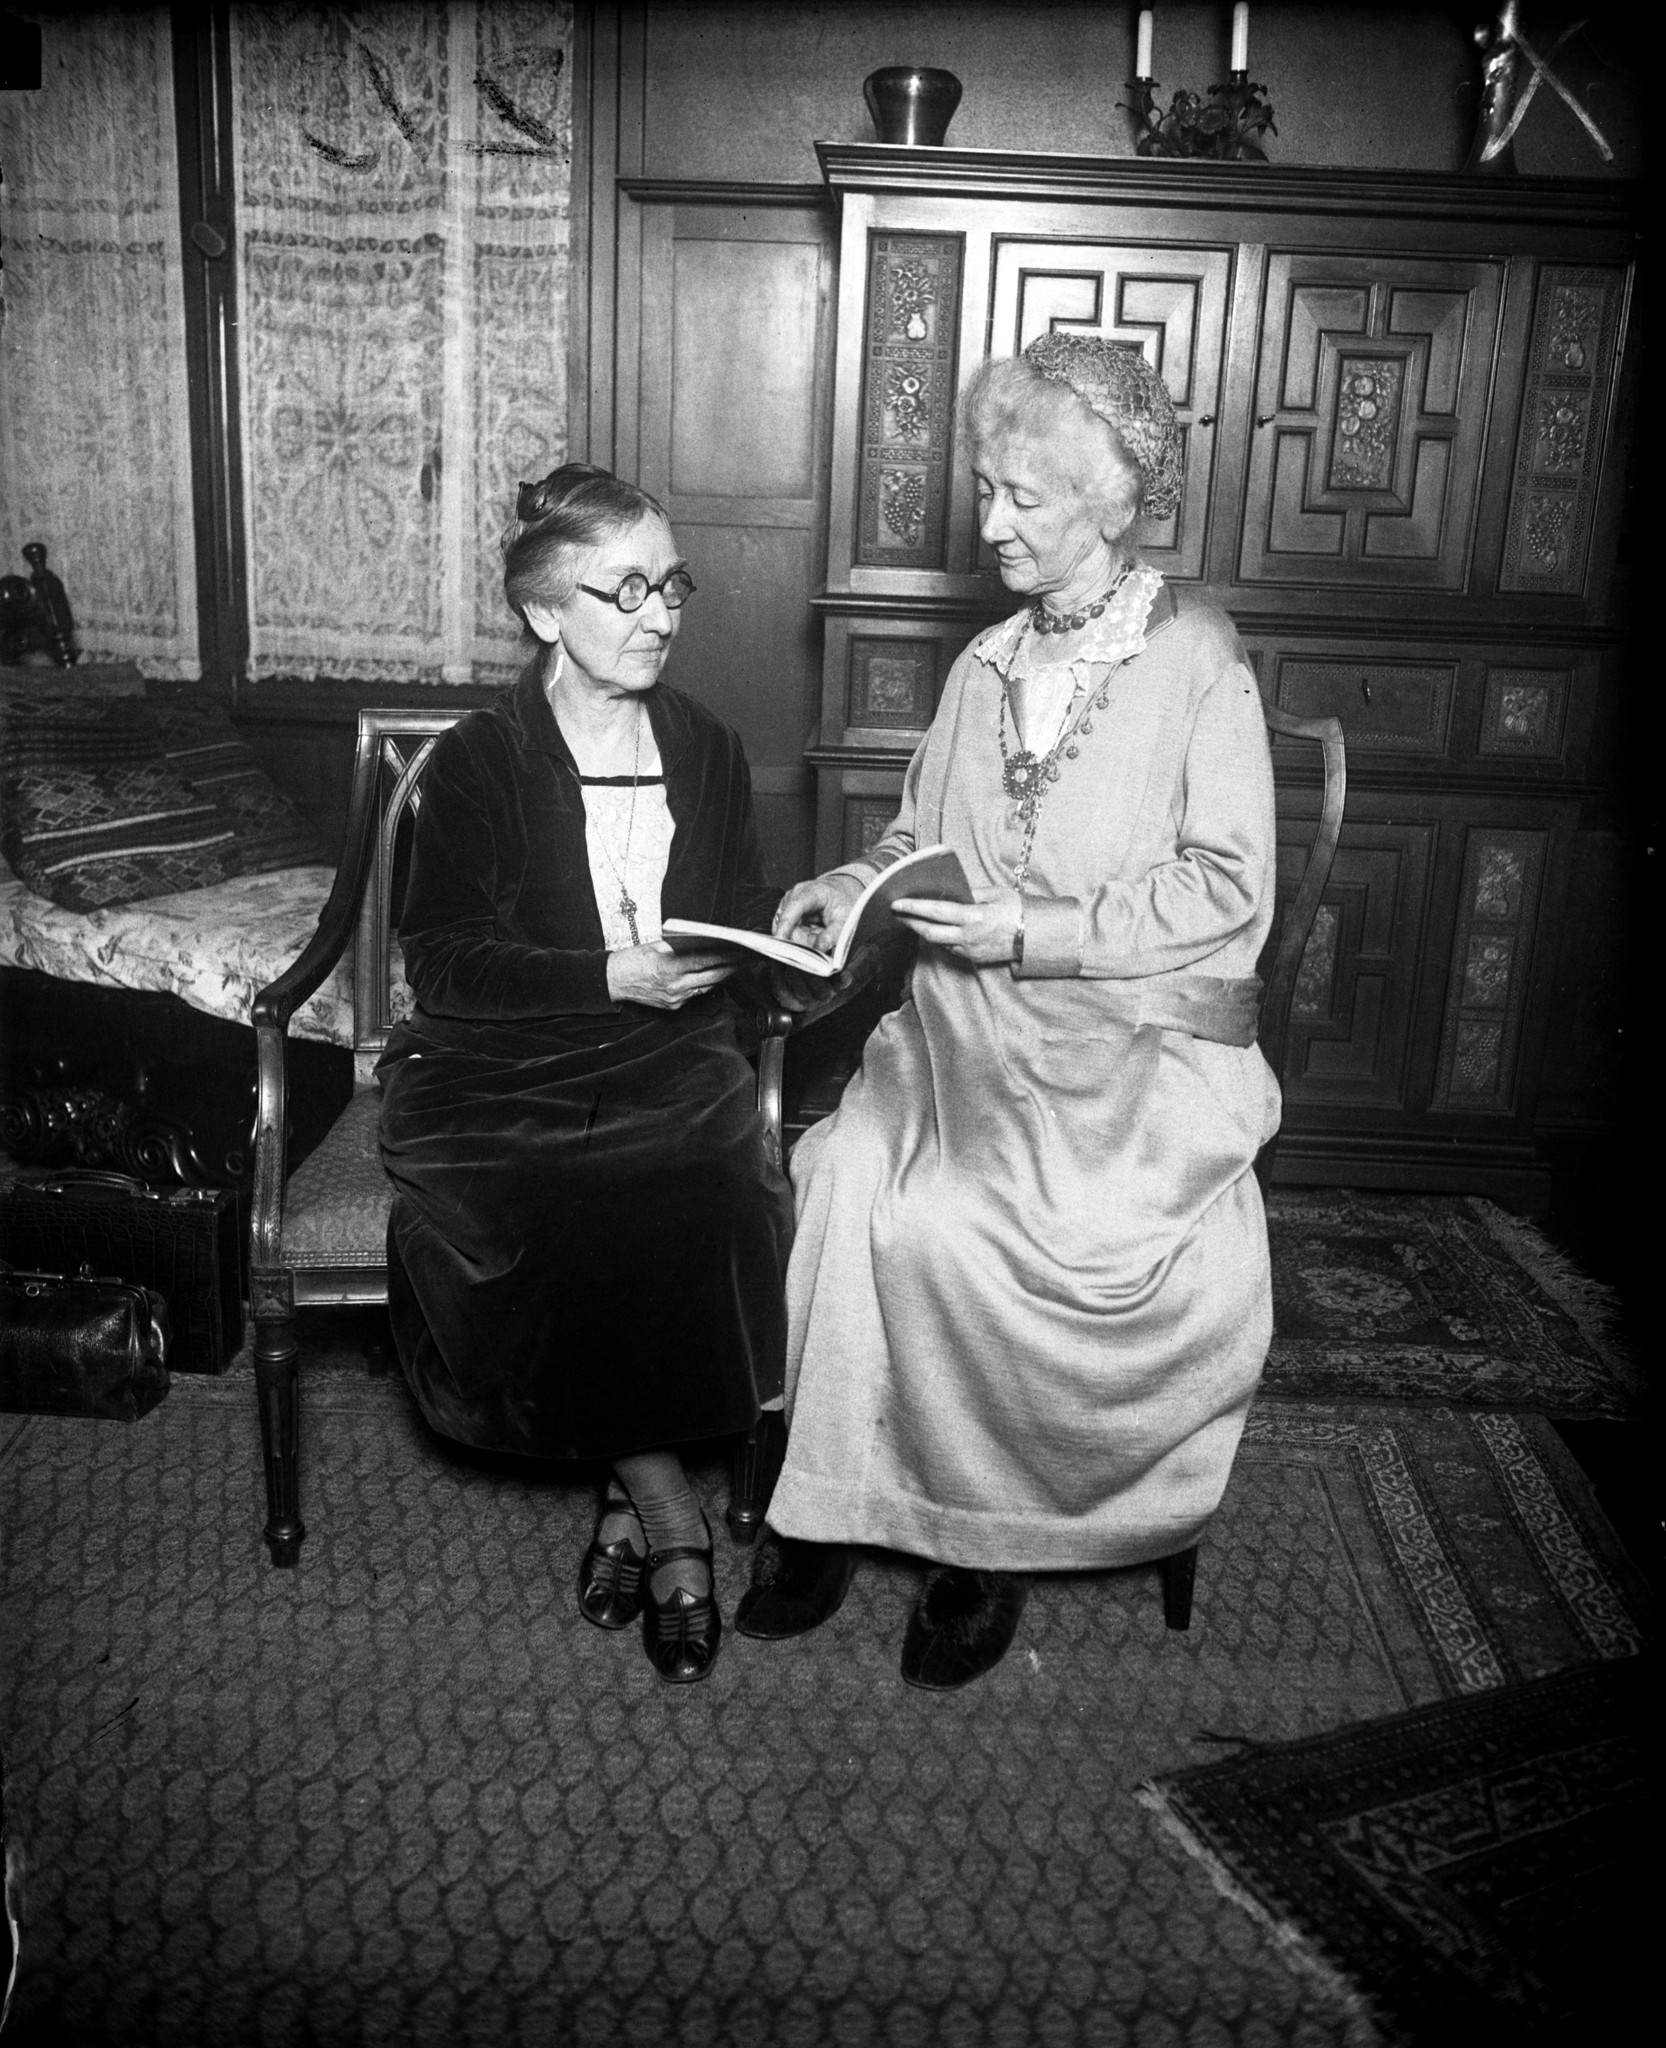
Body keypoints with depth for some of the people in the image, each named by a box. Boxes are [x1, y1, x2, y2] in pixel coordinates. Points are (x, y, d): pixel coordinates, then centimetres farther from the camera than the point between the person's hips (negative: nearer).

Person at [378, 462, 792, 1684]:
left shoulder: (708, 751, 13)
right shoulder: (479, 760, -1)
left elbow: (747, 919, 19)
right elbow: (443, 963, -8)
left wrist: (792, 929, -5)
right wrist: (612, 976, -19)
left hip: (671, 1058, 3)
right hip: (499, 1071, -2)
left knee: (720, 1205, -29)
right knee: (551, 1228, -32)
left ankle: (633, 1493, -10)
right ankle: (670, 1515, -13)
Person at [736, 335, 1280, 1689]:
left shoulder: (1197, 661, -2)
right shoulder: (987, 663, 17)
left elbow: (1230, 892, -10)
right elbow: (924, 838, 22)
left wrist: (1030, 933, -17)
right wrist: (860, 885, -1)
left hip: (1141, 1046, -5)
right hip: (967, 1029, 5)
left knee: (940, 1217, -27)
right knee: (842, 1171, -23)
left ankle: (985, 1537, -5)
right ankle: (831, 1503, -10)